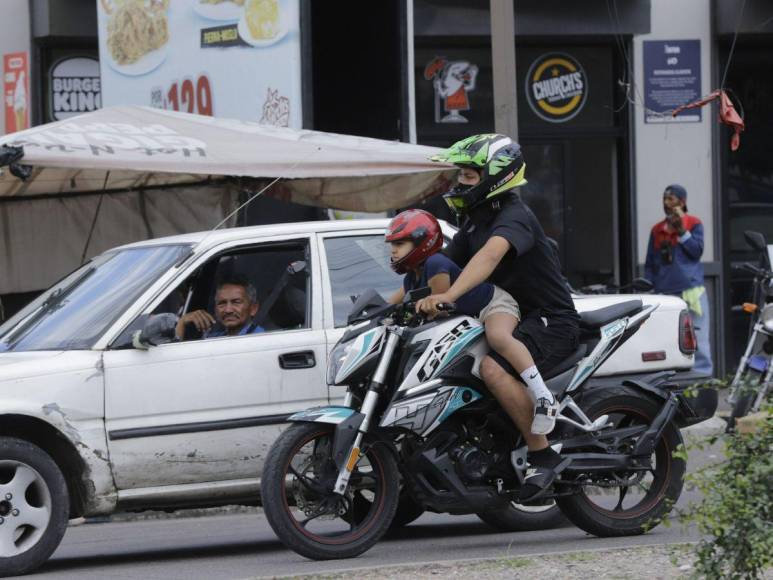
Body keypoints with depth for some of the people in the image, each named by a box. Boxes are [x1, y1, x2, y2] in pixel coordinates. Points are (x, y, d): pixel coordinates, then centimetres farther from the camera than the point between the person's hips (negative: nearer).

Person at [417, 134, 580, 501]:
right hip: (512, 319, 10)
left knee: (493, 368, -35)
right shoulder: (475, 223, 14)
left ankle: (543, 456, -27)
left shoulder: (514, 217, -17)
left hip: (552, 321, -10)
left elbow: (491, 255, -38)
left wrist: (449, 295, -52)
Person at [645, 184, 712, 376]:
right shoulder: (657, 230, 15)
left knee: (697, 338, -5)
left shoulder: (693, 224, 5)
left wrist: (681, 230, -11)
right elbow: (650, 263, 15)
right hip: (665, 293, 4)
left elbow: (697, 251, -6)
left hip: (690, 290, -4)